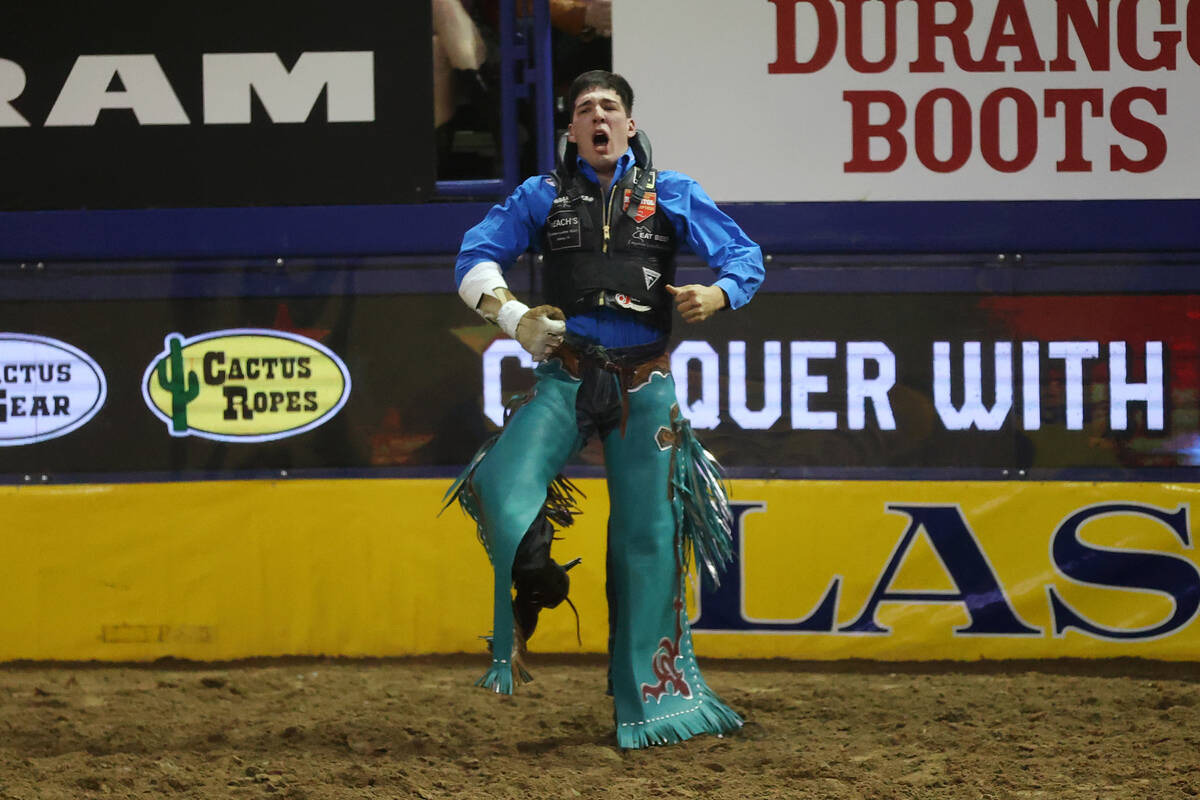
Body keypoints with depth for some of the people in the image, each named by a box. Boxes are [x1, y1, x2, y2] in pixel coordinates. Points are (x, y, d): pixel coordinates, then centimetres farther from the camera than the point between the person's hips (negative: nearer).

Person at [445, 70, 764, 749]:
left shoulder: (672, 196, 8)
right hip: (565, 378, 0)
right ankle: (536, 582, 6)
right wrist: (513, 316, -8)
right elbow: (476, 259, 10)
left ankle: (651, 692, 11)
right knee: (503, 487, -23)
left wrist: (717, 295, -15)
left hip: (644, 386, 0)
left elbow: (746, 256, 7)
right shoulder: (544, 197, 9)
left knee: (650, 533, 1)